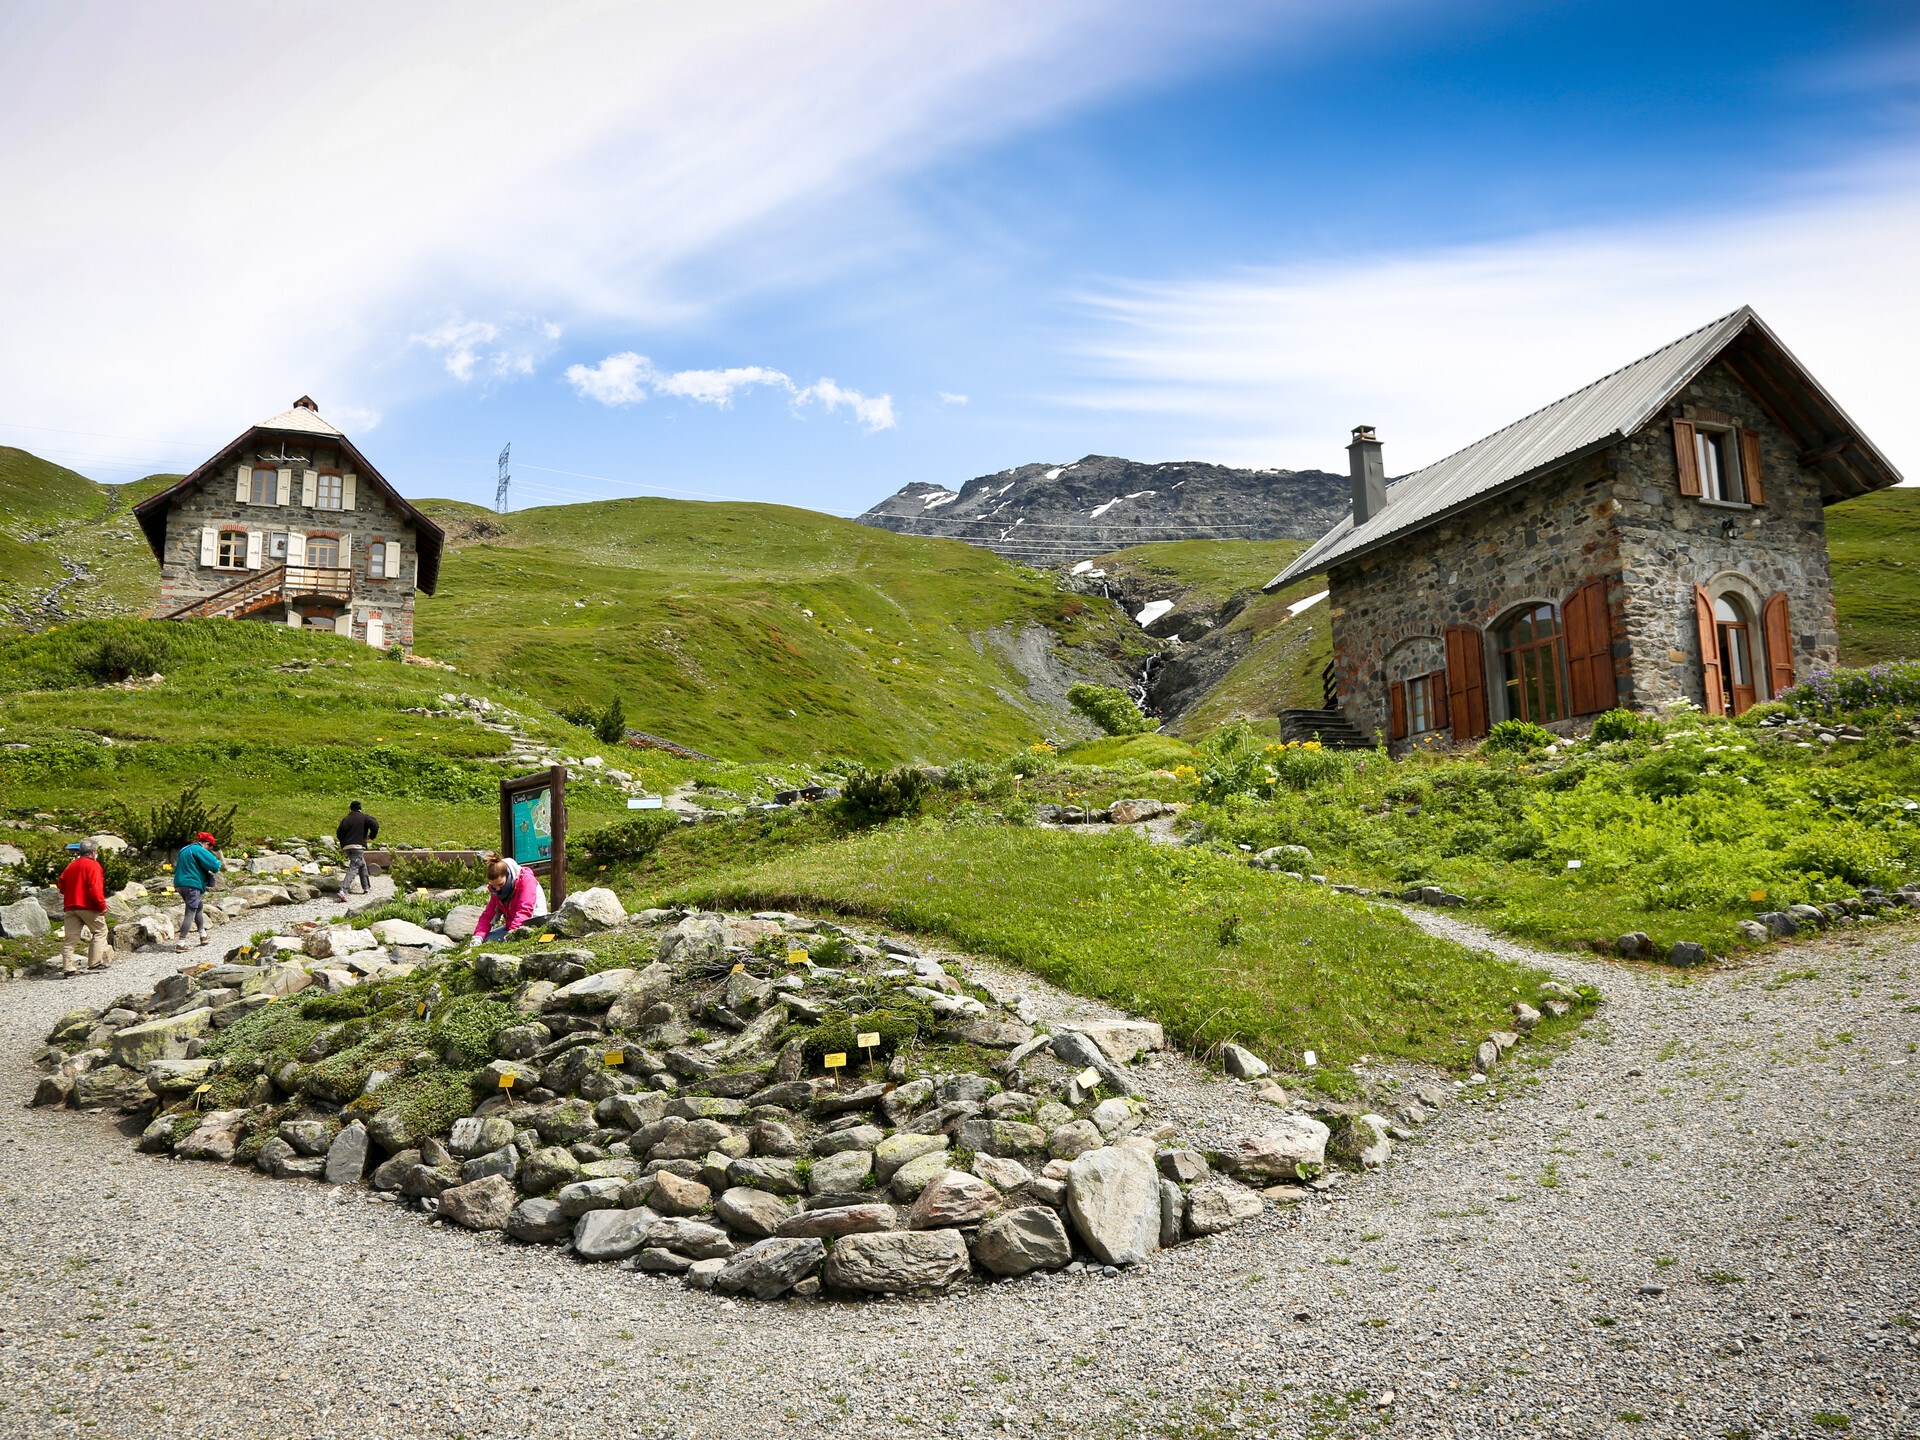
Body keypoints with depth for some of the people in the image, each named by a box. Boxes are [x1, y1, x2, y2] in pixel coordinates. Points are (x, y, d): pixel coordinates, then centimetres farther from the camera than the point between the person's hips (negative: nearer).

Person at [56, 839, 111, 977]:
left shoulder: (71, 865, 15)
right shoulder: (92, 865, -9)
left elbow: (61, 885, 15)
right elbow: (95, 888, -18)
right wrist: (102, 906, -12)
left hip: (71, 906, 7)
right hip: (88, 906, -7)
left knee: (70, 937, 4)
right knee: (100, 931, 7)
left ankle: (67, 967, 1)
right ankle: (95, 962, 1)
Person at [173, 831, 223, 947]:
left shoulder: (185, 849, 17)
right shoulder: (199, 850, -12)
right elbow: (214, 864, -18)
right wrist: (221, 866, 6)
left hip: (180, 884, 10)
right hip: (192, 884, -10)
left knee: (198, 908, 24)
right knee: (190, 913, -7)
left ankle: (203, 936, 35)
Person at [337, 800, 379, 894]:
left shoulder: (345, 819, 13)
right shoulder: (364, 817, 1)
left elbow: (339, 833, 13)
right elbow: (375, 825, -16)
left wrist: (343, 845, 26)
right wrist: (371, 836, -1)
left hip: (346, 847, 6)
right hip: (358, 846, -6)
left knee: (362, 865, 22)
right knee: (353, 868, -8)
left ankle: (366, 887, 28)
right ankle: (343, 890, -20)